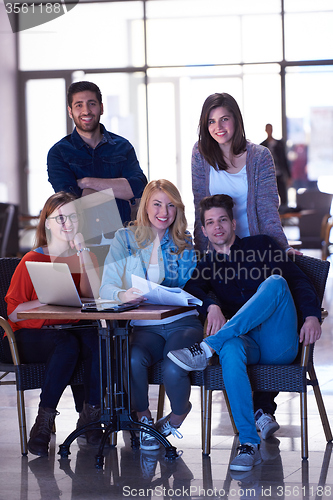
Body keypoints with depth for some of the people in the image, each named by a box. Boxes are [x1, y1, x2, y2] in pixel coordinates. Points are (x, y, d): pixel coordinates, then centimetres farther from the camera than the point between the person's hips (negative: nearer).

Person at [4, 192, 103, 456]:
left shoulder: (84, 256, 12)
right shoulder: (33, 260, -2)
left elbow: (96, 295, -8)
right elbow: (13, 312, -7)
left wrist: (82, 250, -9)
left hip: (70, 329, 4)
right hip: (30, 336, -4)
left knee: (96, 338, -30)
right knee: (67, 344, -35)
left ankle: (90, 415, -19)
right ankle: (43, 422, -28)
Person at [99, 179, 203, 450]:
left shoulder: (183, 241, 14)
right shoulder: (125, 238, 8)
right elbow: (106, 287, -5)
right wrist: (123, 294, -27)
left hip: (182, 320, 0)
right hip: (145, 326, 0)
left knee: (173, 370, -31)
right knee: (133, 360, -34)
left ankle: (179, 414, 7)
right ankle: (143, 418, -4)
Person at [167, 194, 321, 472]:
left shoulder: (262, 245, 16)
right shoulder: (207, 265, 23)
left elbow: (299, 280, 5)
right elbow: (191, 289, 1)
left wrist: (311, 315, -14)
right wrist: (212, 306, -21)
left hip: (278, 343, -1)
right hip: (245, 341, 1)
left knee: (274, 282, -28)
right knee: (230, 349, -38)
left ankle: (206, 349, -36)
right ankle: (249, 444, -40)